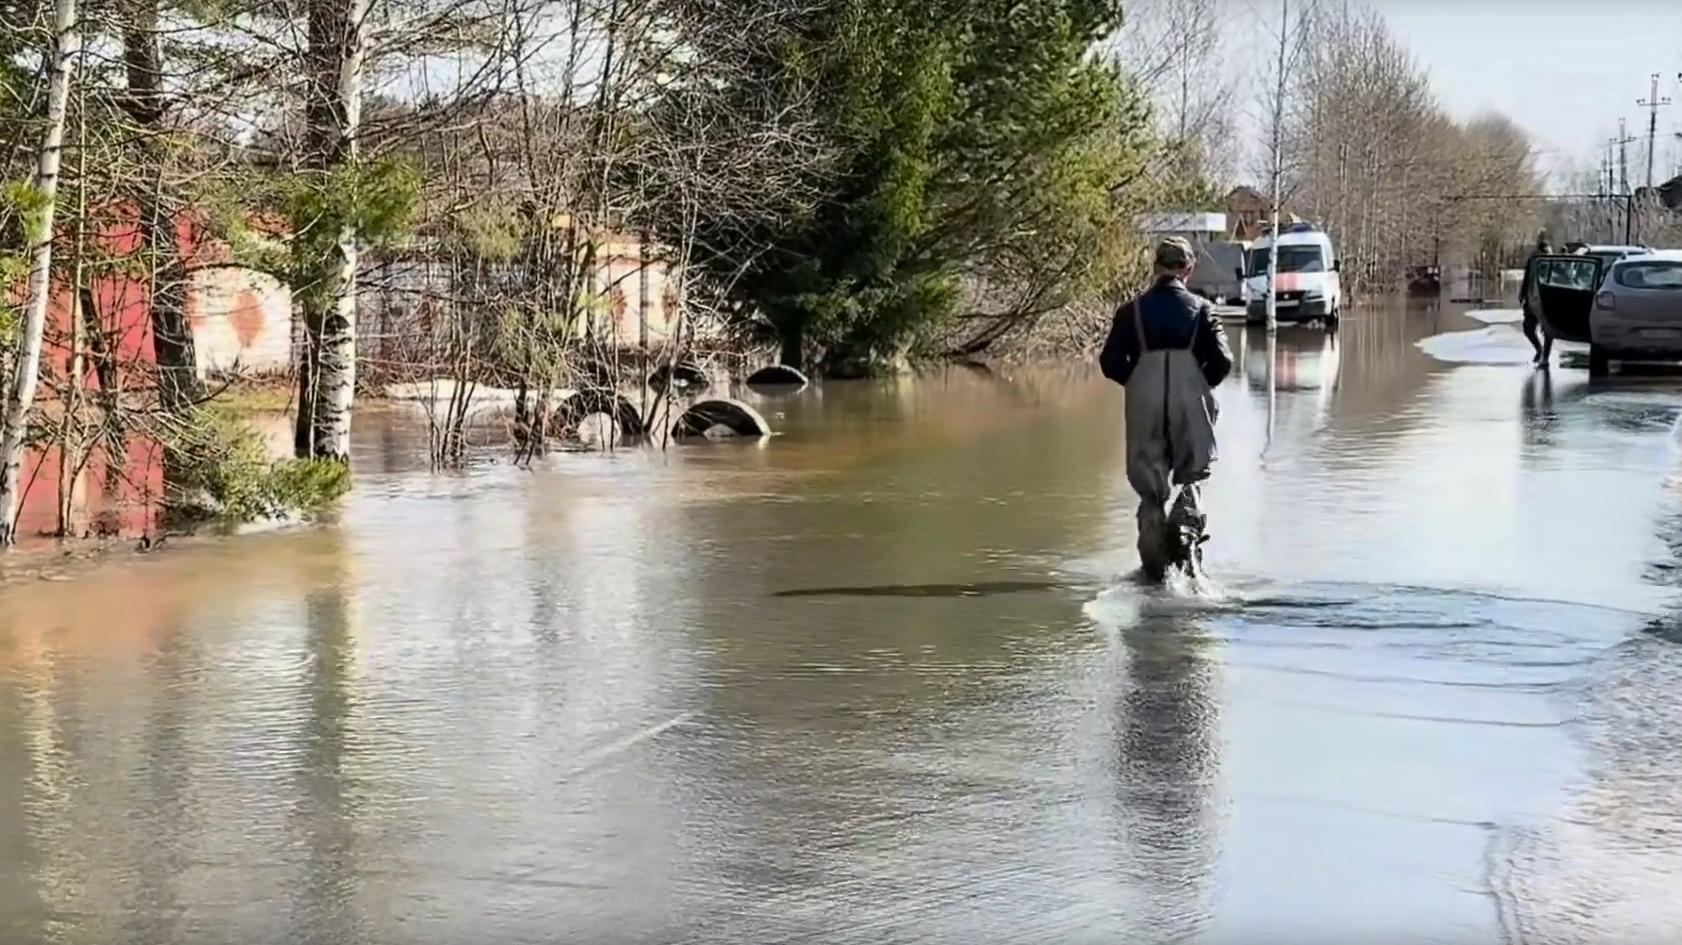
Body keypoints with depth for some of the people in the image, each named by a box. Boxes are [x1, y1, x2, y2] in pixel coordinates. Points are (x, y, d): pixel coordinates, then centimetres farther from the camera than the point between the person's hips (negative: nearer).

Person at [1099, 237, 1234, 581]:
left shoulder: (1132, 311, 4)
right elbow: (1222, 361, -6)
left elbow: (1110, 362, -2)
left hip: (1144, 406, 1)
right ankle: (1186, 528, -9)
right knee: (1191, 476, 17)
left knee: (1151, 488, 9)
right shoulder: (1201, 309, 2)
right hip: (1191, 406, -1)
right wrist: (1202, 385, 13)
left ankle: (1154, 565, 5)